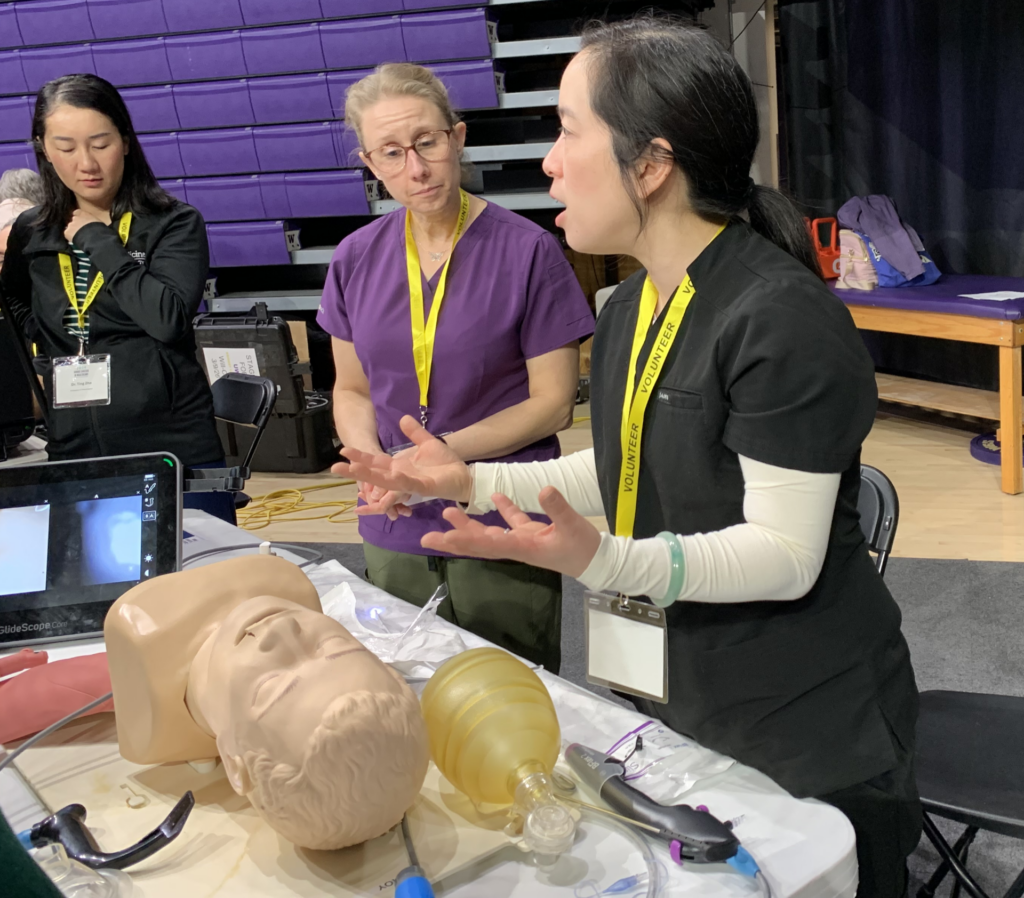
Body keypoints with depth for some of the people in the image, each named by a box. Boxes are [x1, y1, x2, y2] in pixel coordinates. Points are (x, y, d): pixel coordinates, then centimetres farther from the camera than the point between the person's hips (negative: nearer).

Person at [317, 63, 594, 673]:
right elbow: (353, 389, 12)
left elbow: (553, 402, -8)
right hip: (395, 538, 4)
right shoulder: (356, 259, 4)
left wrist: (442, 452, -18)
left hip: (504, 537, -3)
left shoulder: (527, 250, -9)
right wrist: (372, 461, -8)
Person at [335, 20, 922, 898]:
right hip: (683, 695, 8)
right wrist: (474, 481, 4)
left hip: (812, 731, -7)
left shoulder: (782, 320, -24)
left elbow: (783, 555, -24)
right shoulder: (628, 310, 3)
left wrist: (601, 560, -37)